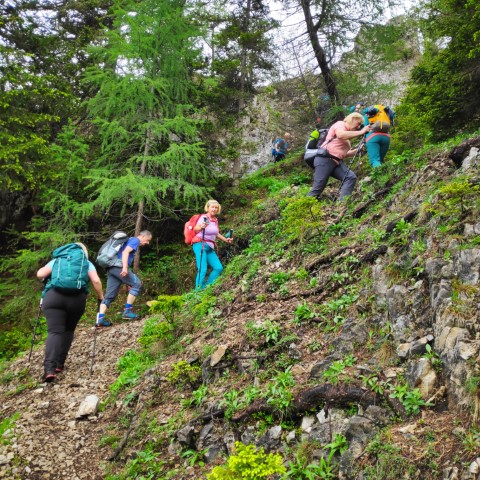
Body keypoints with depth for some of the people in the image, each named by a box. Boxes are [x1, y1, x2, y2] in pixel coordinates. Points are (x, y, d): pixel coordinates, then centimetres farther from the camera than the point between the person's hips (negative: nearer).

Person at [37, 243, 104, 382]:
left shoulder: (57, 260, 22)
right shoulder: (87, 263, 19)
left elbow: (40, 274, 10)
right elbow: (96, 281, 3)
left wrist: (46, 279, 31)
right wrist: (100, 297, 15)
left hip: (53, 297, 0)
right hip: (77, 299, 0)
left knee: (54, 331, -6)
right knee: (68, 330, 19)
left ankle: (49, 368, -23)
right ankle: (59, 364, 16)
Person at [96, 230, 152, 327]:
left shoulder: (130, 240, 31)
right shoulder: (135, 240, 3)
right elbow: (125, 252, -15)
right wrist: (125, 267, -29)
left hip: (111, 268, 9)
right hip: (119, 266, -9)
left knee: (110, 295, 6)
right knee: (137, 284, -4)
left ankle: (100, 318, -2)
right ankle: (127, 311, -5)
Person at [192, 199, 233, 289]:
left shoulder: (215, 220, 13)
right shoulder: (204, 217, -10)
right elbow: (195, 229, -26)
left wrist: (225, 240, 22)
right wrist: (201, 227, -47)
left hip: (210, 247, 8)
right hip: (200, 245, -8)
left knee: (218, 268, -1)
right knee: (202, 270, -18)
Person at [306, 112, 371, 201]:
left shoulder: (347, 133, 26)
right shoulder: (340, 124, 0)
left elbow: (343, 153, 27)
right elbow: (341, 135, -24)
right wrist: (361, 132, -18)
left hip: (337, 161, 9)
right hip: (325, 159, -9)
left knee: (351, 177, -12)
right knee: (317, 188, -11)